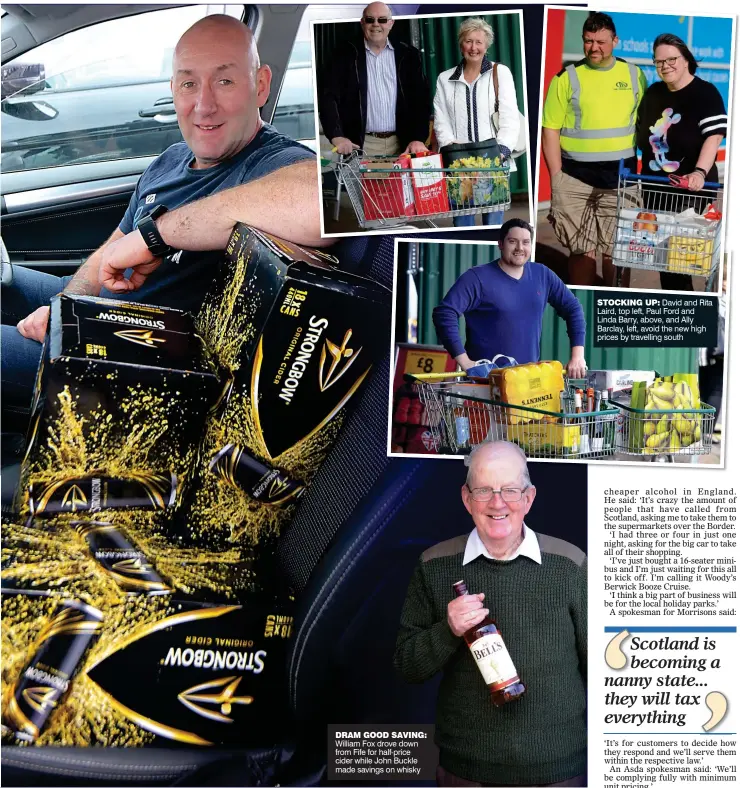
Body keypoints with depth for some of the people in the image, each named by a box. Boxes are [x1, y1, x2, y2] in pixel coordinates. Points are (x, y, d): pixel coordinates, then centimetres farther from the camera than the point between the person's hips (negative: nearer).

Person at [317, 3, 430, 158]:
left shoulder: (408, 55, 8)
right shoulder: (345, 56, 3)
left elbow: (420, 98, 5)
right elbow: (328, 96, -4)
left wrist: (418, 138, -8)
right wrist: (337, 137, -19)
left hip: (401, 144, 2)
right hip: (360, 145, -1)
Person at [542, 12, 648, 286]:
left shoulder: (634, 75, 7)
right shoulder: (567, 78, 0)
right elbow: (550, 131, -1)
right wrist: (557, 179, -8)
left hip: (621, 177, 2)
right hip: (576, 177, -2)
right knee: (582, 251, 3)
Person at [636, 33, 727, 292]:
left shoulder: (706, 93, -9)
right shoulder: (653, 93, 9)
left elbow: (714, 136, -19)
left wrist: (700, 172, -34)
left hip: (690, 188, -6)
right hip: (655, 187, 6)